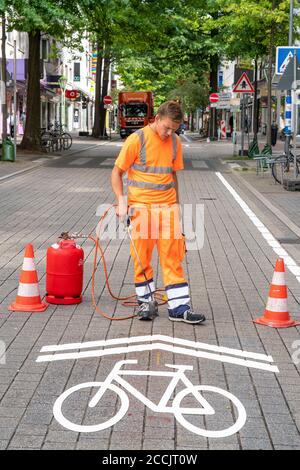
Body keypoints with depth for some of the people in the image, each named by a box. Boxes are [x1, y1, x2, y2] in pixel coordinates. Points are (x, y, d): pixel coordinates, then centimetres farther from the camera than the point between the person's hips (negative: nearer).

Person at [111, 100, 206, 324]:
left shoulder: (175, 142, 8)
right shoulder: (137, 140, -6)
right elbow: (117, 172, -2)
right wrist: (121, 200, -12)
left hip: (168, 207, 3)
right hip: (141, 206, -3)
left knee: (173, 257, 1)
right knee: (141, 257, 3)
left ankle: (179, 307, 3)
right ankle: (145, 302, 19)